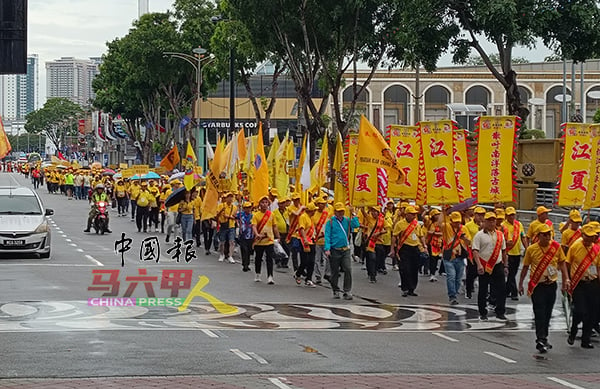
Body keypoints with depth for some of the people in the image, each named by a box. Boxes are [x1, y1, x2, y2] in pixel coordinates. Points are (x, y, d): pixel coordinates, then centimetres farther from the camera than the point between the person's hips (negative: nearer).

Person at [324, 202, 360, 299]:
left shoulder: (347, 220, 8)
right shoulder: (330, 222, -2)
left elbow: (356, 225, -9)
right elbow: (327, 236, -6)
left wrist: (353, 215, -7)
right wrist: (327, 249, -15)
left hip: (346, 250, 2)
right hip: (334, 250, -2)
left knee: (348, 270, -11)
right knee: (335, 272, 8)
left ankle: (347, 292, -6)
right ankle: (336, 291, 23)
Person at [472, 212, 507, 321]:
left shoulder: (500, 235, 11)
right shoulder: (479, 235, -4)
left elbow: (503, 251, 19)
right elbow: (475, 251, -11)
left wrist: (505, 265, 16)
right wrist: (479, 265, -23)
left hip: (498, 266, 4)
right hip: (484, 267, -4)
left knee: (502, 289, 0)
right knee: (483, 291, 4)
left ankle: (500, 313, 9)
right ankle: (483, 313, 14)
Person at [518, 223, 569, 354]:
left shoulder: (556, 246, -1)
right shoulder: (531, 249, -6)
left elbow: (562, 263, 8)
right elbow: (525, 267, 4)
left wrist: (566, 280, -1)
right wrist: (520, 284, 7)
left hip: (551, 285, 3)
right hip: (538, 286, -3)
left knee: (547, 314, 12)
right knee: (540, 314, -8)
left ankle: (543, 339, 25)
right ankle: (541, 340, -10)